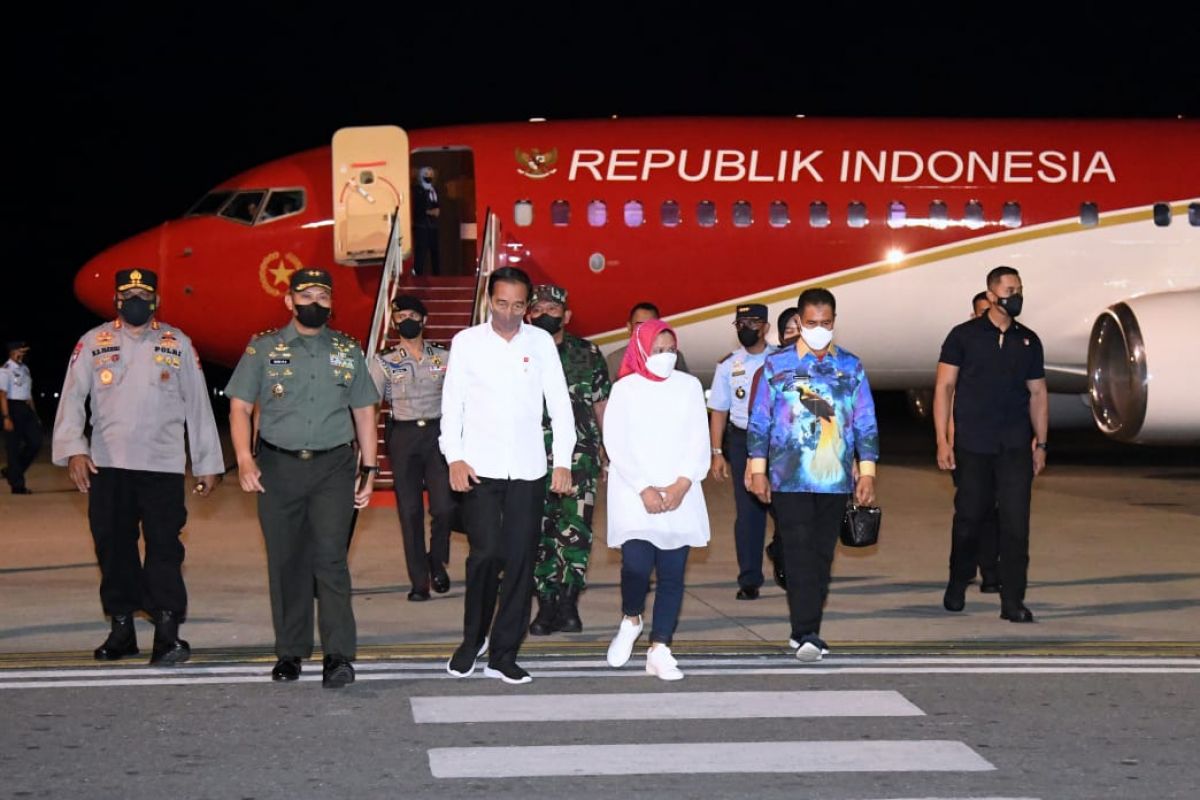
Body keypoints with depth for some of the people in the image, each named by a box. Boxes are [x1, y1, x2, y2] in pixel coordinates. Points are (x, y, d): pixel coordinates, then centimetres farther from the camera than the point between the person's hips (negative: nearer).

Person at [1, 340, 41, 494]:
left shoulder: (25, 368, 13)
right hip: (13, 408, -8)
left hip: (26, 409, 8)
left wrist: (35, 415, 14)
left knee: (35, 442, 5)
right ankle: (17, 485, 5)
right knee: (14, 447, 0)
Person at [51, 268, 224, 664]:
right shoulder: (93, 343, 6)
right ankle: (121, 629, 17)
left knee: (164, 547, -6)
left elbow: (198, 405, 7)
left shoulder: (178, 344, 7)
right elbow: (72, 398, 0)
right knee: (113, 547, 7)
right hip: (106, 467, 1)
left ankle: (167, 632, -4)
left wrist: (208, 463, 5)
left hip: (163, 466, -1)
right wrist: (74, 449, -14)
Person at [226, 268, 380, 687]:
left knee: (330, 556, -12)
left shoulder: (348, 350, 11)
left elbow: (364, 412, 16)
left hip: (334, 467, 0)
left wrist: (368, 469, 11)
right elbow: (240, 406, 3)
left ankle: (339, 656, -13)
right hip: (278, 466, 0)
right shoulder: (263, 348, 6)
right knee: (286, 562, 4)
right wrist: (244, 459, -10)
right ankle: (290, 652, 14)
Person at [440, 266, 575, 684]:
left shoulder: (541, 342, 7)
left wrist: (563, 461, 2)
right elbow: (452, 403, 4)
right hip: (480, 468, -2)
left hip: (529, 470, 2)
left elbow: (559, 404, 8)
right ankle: (472, 640, 11)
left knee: (520, 560, 0)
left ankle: (503, 654, 8)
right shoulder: (466, 342, 5)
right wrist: (454, 457, -6)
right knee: (486, 553, -11)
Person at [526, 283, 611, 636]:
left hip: (579, 457, -1)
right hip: (533, 458, 1)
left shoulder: (588, 354, 9)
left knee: (576, 530, -12)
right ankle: (548, 606, 7)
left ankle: (567, 603, -8)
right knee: (539, 534, 1)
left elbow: (602, 407, 13)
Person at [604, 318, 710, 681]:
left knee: (672, 573, -1)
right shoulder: (625, 389, 3)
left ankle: (659, 650, 4)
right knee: (636, 566, -15)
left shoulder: (689, 386, 8)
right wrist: (644, 489, -11)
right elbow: (616, 445, -2)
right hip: (634, 496, -2)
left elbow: (699, 441, 5)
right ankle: (630, 621, 14)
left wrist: (681, 485, -8)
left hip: (680, 496, 2)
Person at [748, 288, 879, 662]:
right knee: (799, 552, -10)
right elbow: (759, 420, 5)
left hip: (835, 479, 3)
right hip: (789, 478, -3)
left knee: (822, 555, 6)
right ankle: (806, 633, -12)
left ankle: (805, 631, 13)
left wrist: (867, 472, 6)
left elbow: (866, 423, 11)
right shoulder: (777, 364, 4)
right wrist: (758, 470, 0)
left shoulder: (851, 366, 10)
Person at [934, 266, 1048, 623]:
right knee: (969, 519, 6)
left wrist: (1041, 443, 9)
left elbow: (1038, 393, 14)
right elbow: (944, 387, -1)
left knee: (1016, 524, -4)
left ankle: (1013, 602, 0)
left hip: (1016, 447, 2)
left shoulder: (1029, 341, 10)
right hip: (972, 446, -2)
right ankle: (957, 586, 29)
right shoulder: (963, 336, 1)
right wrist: (942, 441, -8)